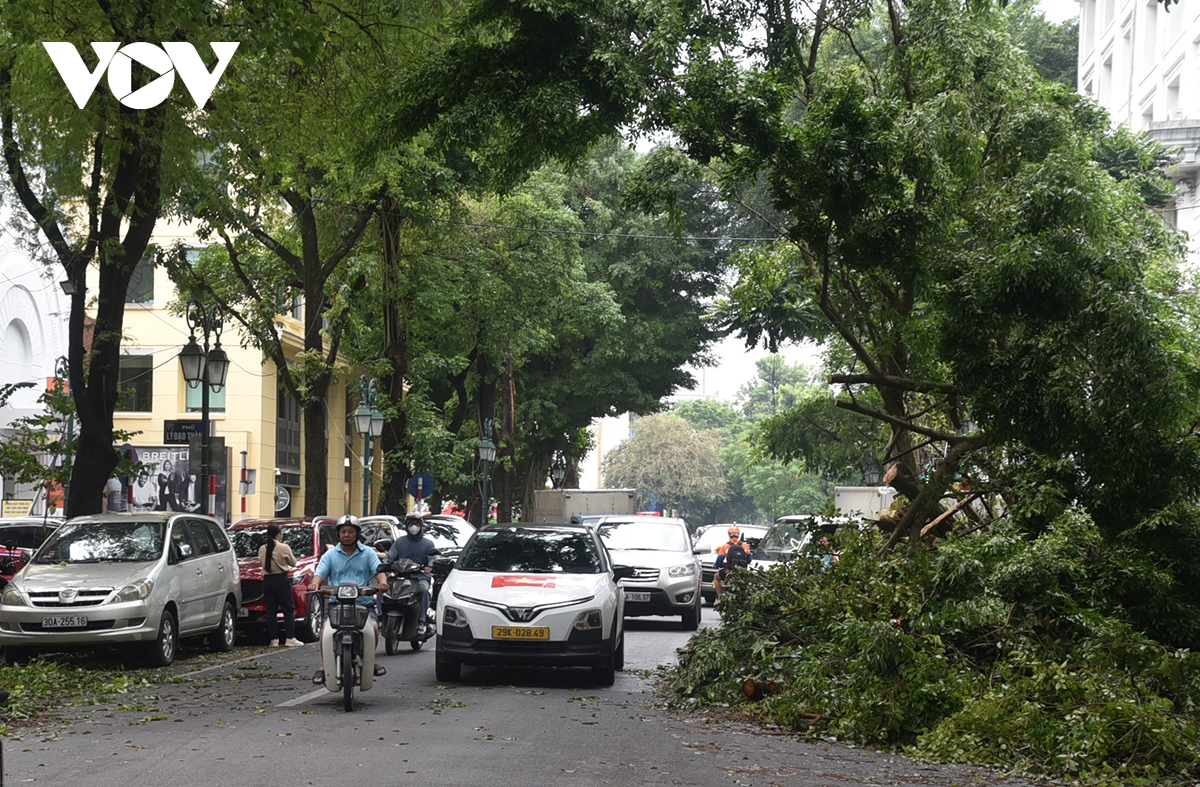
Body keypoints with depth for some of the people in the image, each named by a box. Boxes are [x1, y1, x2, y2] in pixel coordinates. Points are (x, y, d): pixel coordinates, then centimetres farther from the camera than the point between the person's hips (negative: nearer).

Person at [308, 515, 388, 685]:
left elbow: (379, 570, 0)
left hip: (363, 602, 0)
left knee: (373, 627, -26)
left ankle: (370, 661, -2)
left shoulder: (368, 553, 13)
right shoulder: (330, 554, 13)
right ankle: (323, 666, -15)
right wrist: (315, 583, -22)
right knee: (326, 629, -26)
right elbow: (320, 573, 2)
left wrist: (382, 581, -24)